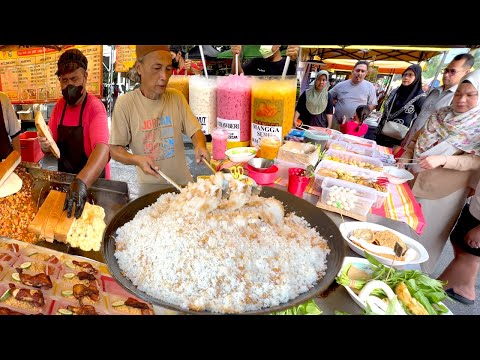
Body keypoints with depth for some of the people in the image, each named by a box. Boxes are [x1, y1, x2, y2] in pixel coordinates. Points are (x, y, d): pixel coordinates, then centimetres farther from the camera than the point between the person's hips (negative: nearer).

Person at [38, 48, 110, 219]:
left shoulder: (95, 107, -21)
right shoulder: (59, 105, 1)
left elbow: (102, 150, -37)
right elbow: (51, 141, 8)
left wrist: (81, 182, -51)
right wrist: (45, 145, -16)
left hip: (92, 182, -6)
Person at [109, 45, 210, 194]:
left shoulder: (177, 97, -1)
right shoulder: (125, 103, -11)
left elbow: (195, 131, 1)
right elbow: (115, 149, -7)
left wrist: (200, 145, -21)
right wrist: (136, 159, -26)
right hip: (150, 185, -3)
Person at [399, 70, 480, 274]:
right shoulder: (442, 115, 3)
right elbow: (418, 137, 11)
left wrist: (442, 160, -33)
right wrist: (405, 158, -3)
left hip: (443, 191, -5)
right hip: (415, 180, 5)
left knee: (422, 233, 8)